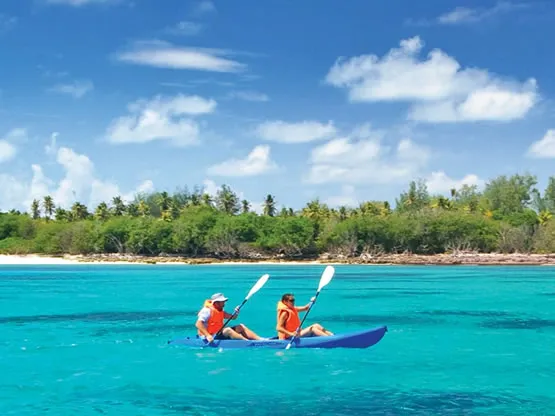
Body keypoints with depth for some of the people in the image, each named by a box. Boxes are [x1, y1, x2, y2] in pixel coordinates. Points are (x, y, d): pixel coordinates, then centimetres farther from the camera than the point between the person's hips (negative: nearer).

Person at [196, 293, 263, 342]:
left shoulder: (220, 311, 14)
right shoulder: (207, 311, -14)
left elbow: (232, 317, 12)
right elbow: (198, 324, -27)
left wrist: (236, 313, -11)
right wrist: (208, 336, -37)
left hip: (219, 333, 10)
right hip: (211, 337, -10)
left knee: (240, 327, 1)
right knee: (227, 330, -32)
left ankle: (260, 339, -11)